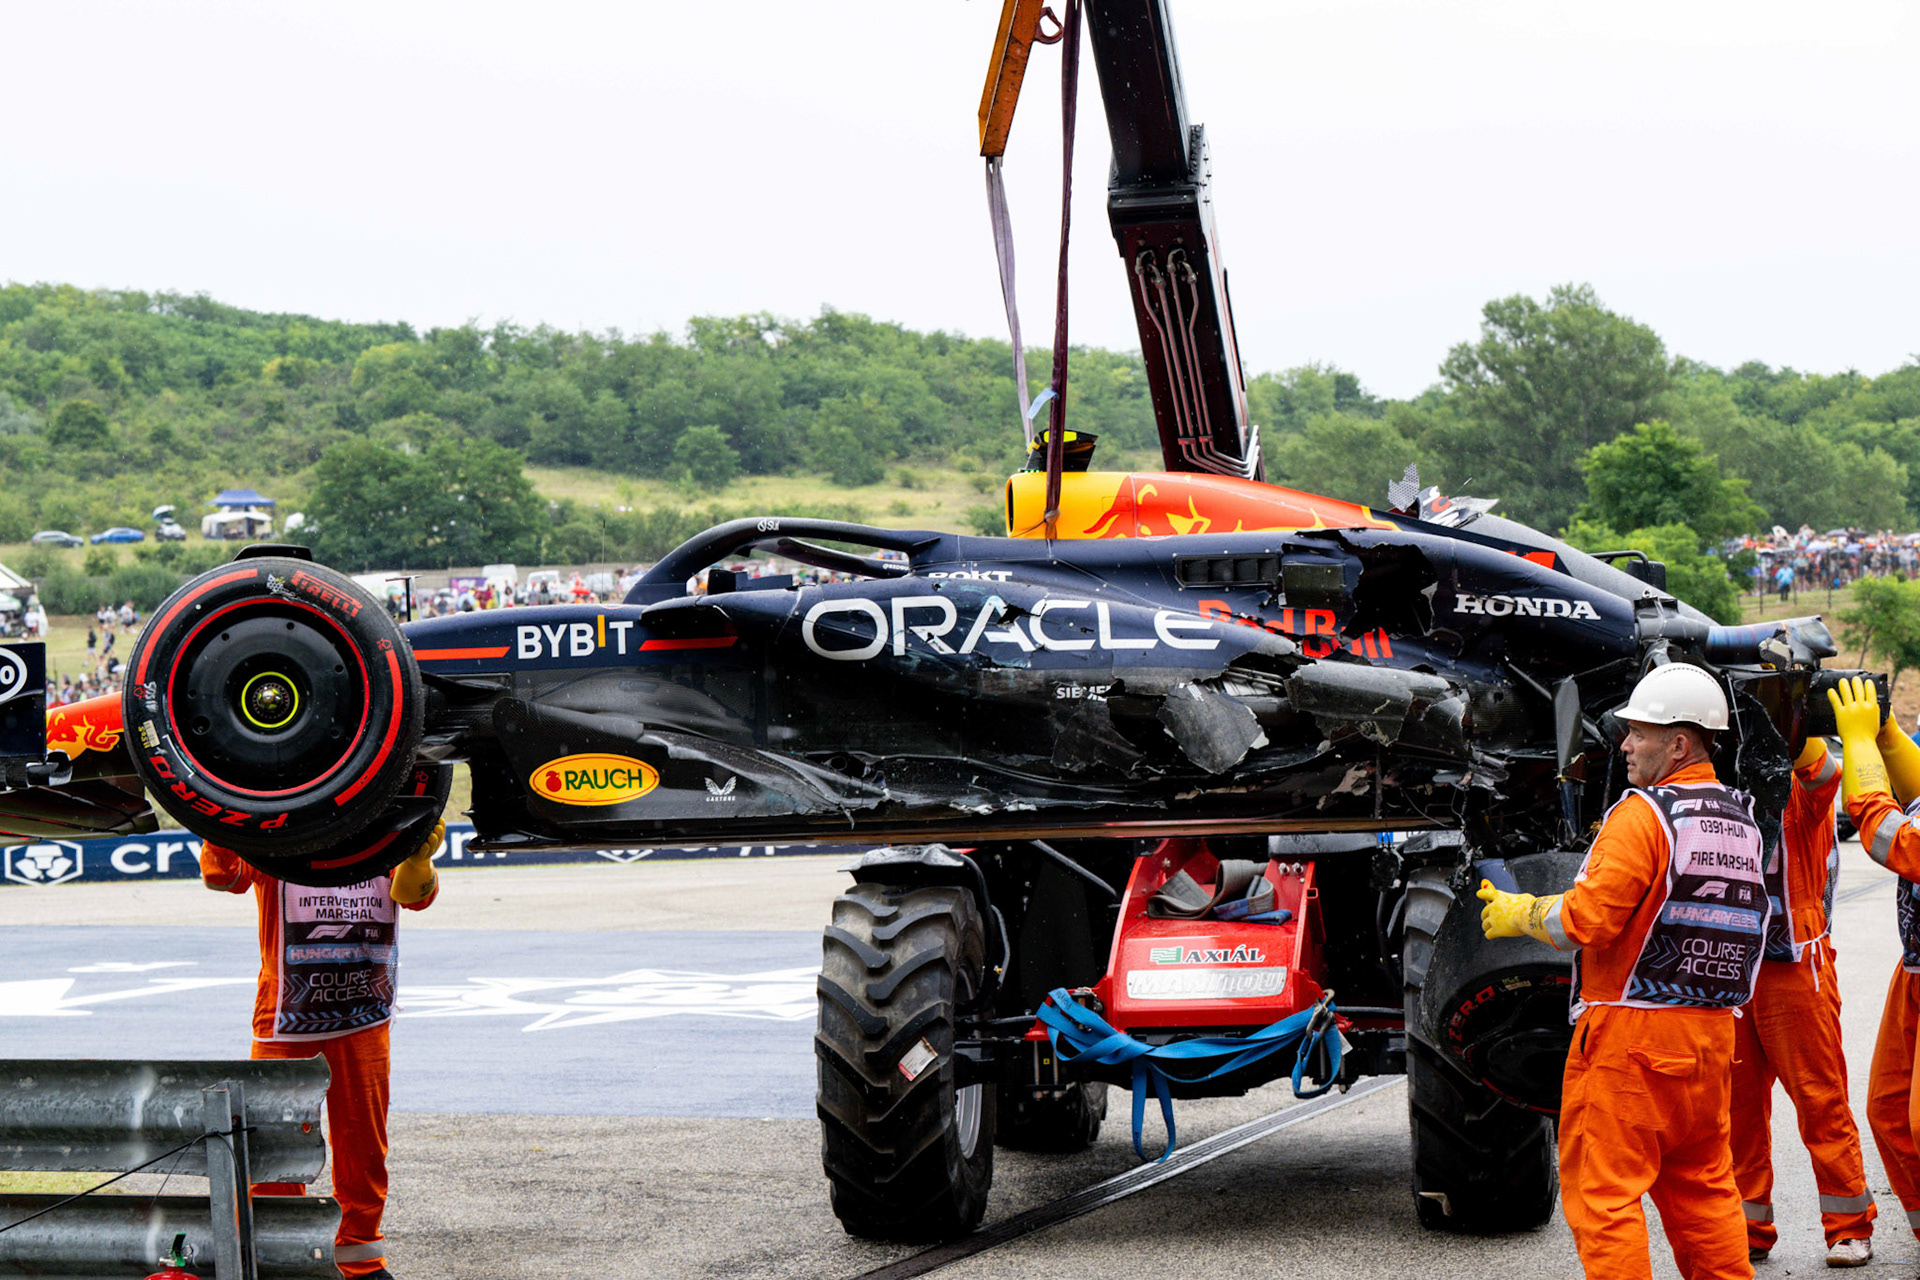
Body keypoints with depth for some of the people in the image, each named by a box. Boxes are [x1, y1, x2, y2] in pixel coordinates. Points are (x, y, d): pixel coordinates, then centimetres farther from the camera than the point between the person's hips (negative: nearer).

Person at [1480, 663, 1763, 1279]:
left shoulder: (1642, 814, -13)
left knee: (1604, 1192, -4)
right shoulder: (1741, 820, 12)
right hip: (1711, 1033, 8)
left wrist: (1521, 914, -2)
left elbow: (1587, 919, -20)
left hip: (1629, 1035, -8)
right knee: (1703, 1188, 17)